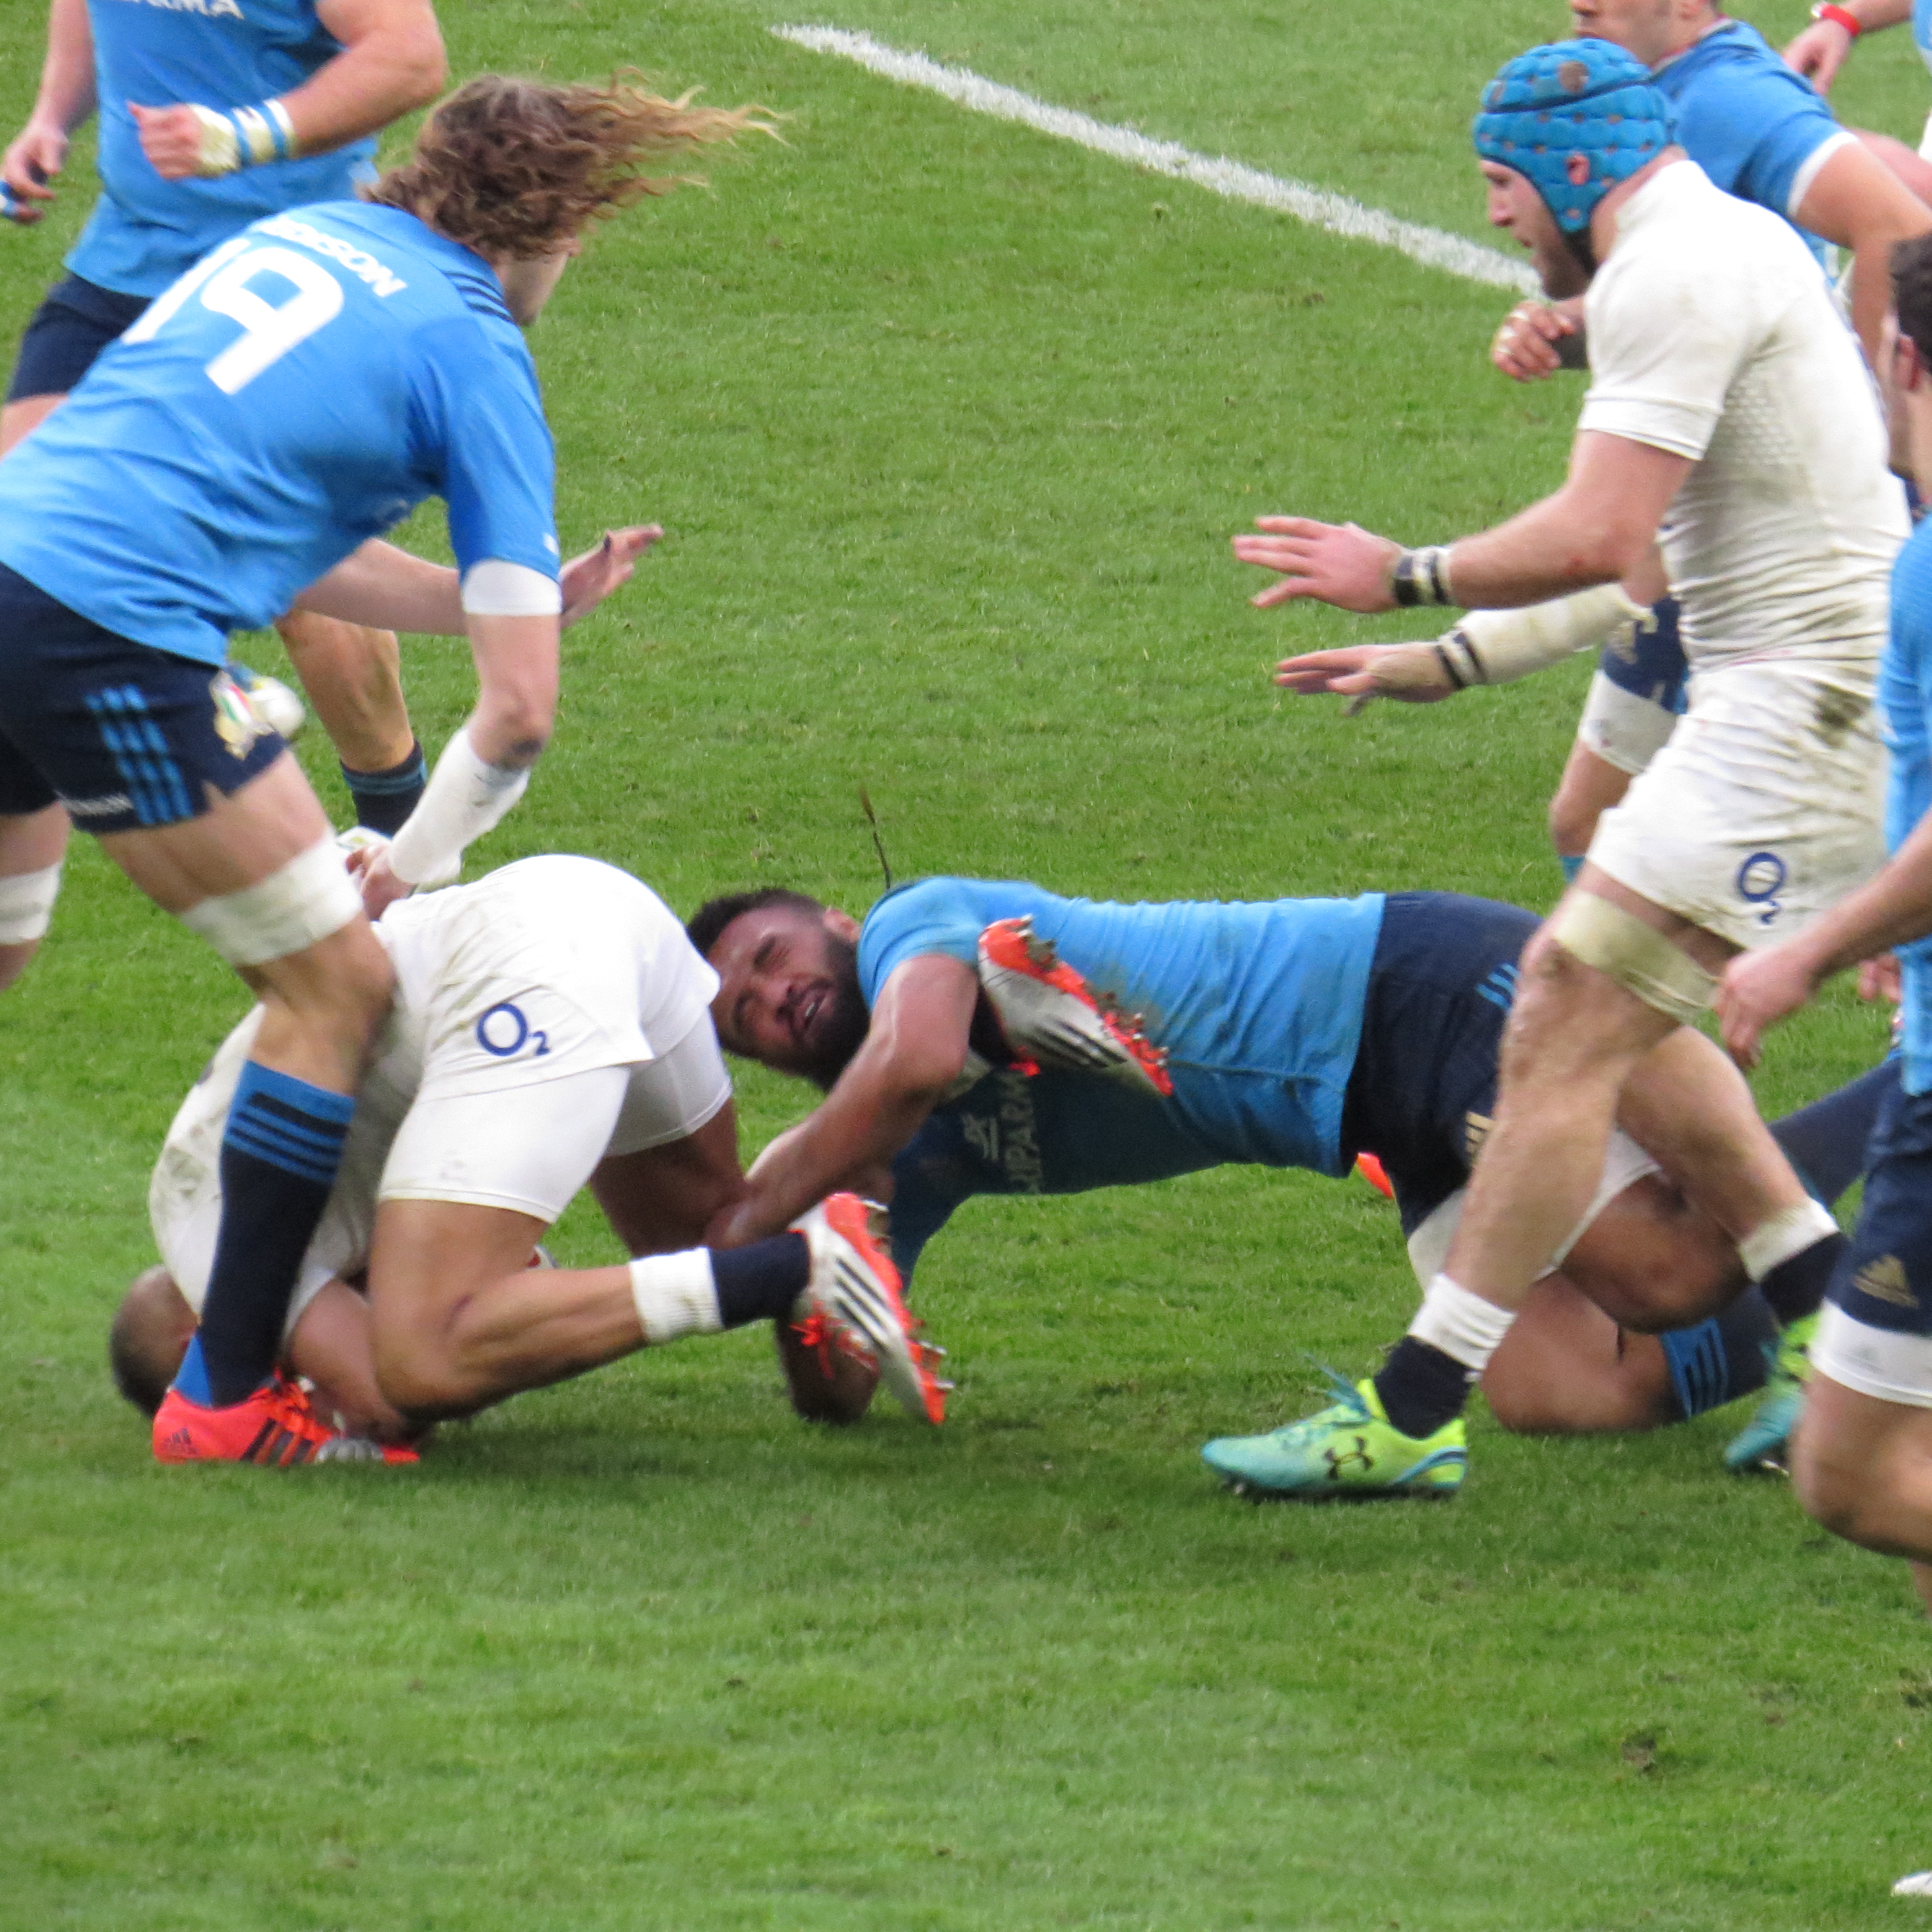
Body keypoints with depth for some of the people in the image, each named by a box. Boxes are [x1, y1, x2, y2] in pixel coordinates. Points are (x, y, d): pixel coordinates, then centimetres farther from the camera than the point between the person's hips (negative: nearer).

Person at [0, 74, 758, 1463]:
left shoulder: (303, 243, 24)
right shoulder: (476, 357, 2)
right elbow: (519, 711, 0)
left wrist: (516, 602, 30)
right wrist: (412, 868, 15)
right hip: (116, 639, -8)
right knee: (340, 987, 6)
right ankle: (225, 1397, 8)